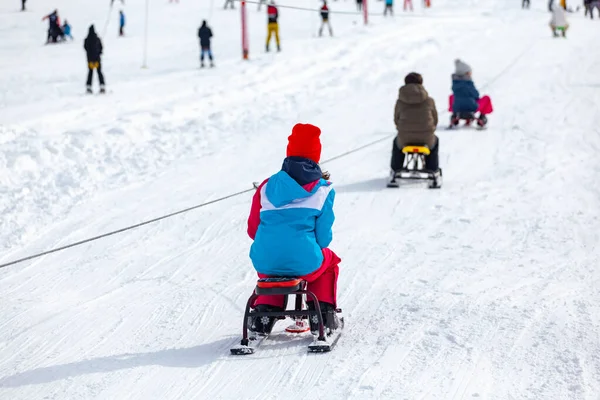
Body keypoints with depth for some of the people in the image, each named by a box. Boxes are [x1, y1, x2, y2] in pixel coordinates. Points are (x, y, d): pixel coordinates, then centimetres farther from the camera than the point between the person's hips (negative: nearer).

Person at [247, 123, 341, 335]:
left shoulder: (267, 186, 9)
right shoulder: (323, 189, 2)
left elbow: (253, 229, 11)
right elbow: (323, 236, 1)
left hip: (265, 262, 3)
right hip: (304, 263, -3)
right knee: (328, 260, 32)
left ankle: (264, 314, 29)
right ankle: (323, 315, 23)